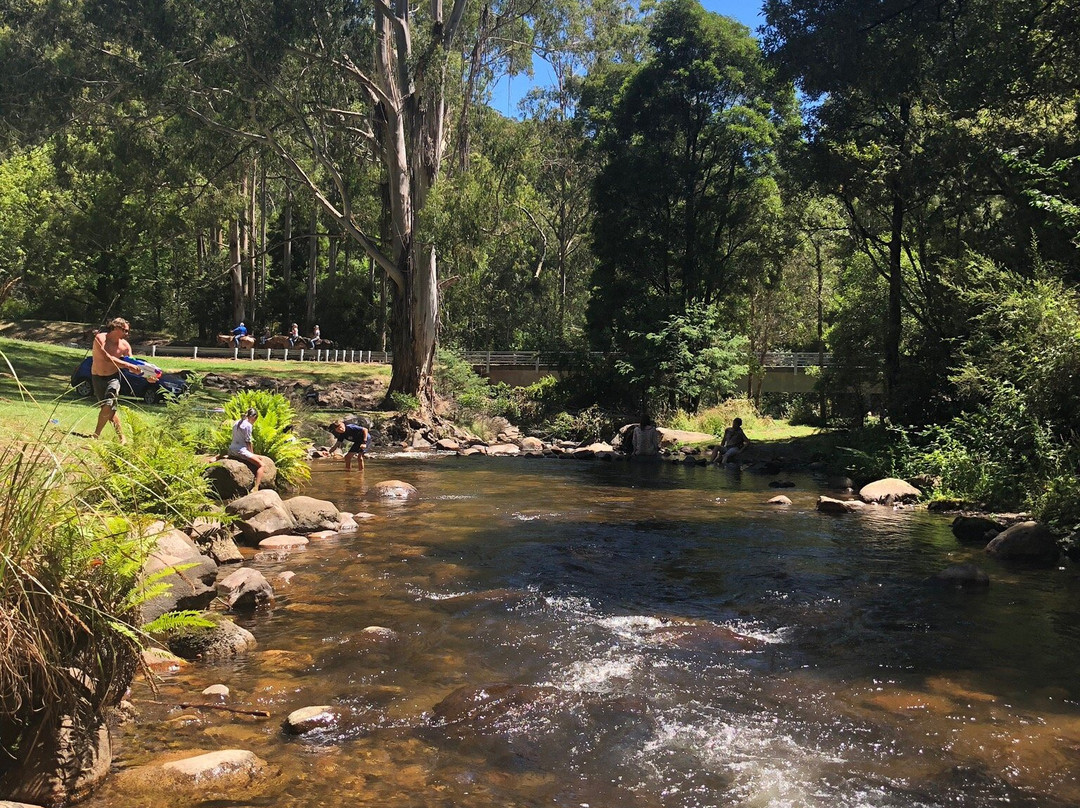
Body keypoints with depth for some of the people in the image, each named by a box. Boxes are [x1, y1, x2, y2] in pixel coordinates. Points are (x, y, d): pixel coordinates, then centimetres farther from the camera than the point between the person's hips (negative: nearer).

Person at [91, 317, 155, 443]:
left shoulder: (125, 345, -5)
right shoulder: (100, 338, -14)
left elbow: (132, 365, -2)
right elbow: (107, 358, -26)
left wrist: (146, 376, -16)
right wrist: (128, 365, -32)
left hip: (113, 377, 1)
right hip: (97, 377, -1)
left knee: (109, 405, -19)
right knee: (109, 409, 3)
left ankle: (96, 435, -11)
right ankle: (120, 437, 12)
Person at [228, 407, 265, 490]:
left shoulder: (236, 423, 14)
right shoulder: (248, 425, -11)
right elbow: (248, 442, -10)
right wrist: (252, 454, 2)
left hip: (231, 450, 9)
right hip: (241, 451, -9)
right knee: (261, 465, -9)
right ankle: (255, 488, -27)